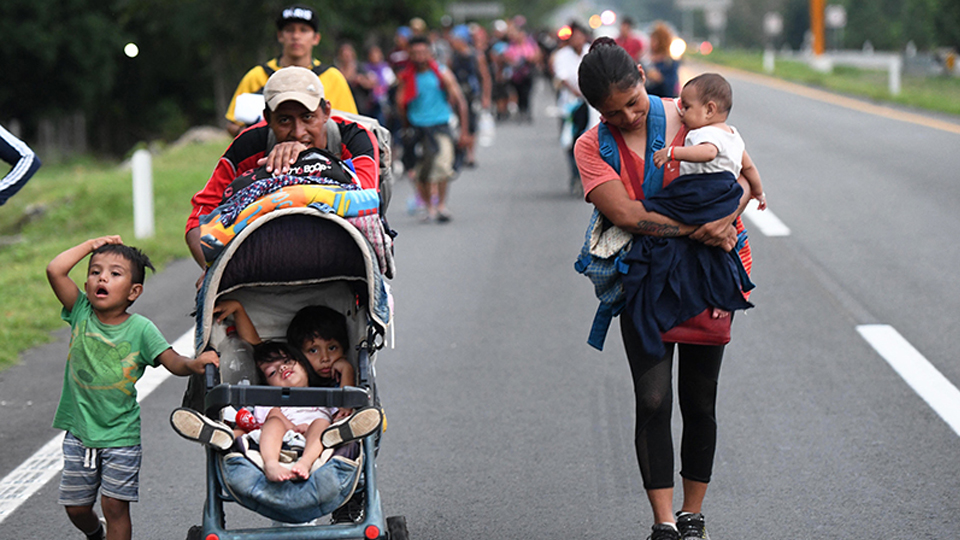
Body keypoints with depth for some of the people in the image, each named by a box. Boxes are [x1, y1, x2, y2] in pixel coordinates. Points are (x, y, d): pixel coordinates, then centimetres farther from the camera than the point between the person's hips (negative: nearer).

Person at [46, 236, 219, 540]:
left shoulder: (140, 328, -10)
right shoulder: (81, 312, -5)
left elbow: (173, 361, -16)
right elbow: (55, 270, -15)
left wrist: (193, 364, -37)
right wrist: (92, 245, -8)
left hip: (120, 434, -3)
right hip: (79, 431, 3)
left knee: (115, 506, -3)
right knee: (76, 506, 13)